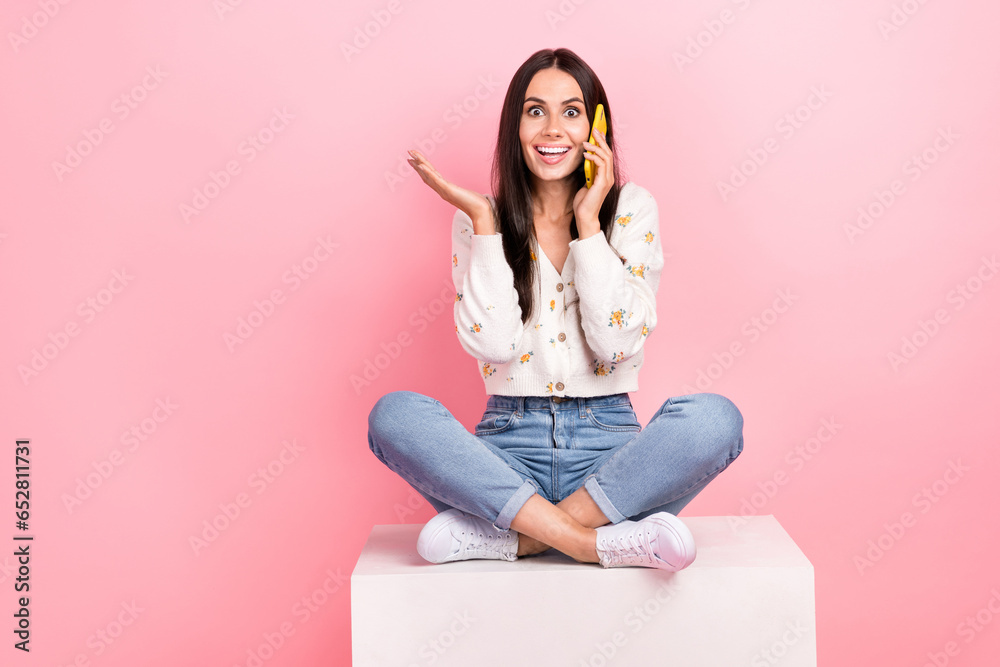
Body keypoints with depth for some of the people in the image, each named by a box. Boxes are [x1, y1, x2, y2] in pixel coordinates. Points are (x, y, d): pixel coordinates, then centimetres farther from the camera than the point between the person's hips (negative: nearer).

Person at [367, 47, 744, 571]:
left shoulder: (632, 209, 5)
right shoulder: (478, 219, 6)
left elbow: (618, 343, -8)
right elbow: (493, 344, -9)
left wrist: (587, 221, -9)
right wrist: (482, 220, -8)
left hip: (607, 443, 0)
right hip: (509, 452, 0)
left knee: (715, 418, -29)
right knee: (394, 415, -28)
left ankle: (499, 536, -26)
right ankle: (601, 541, -30)